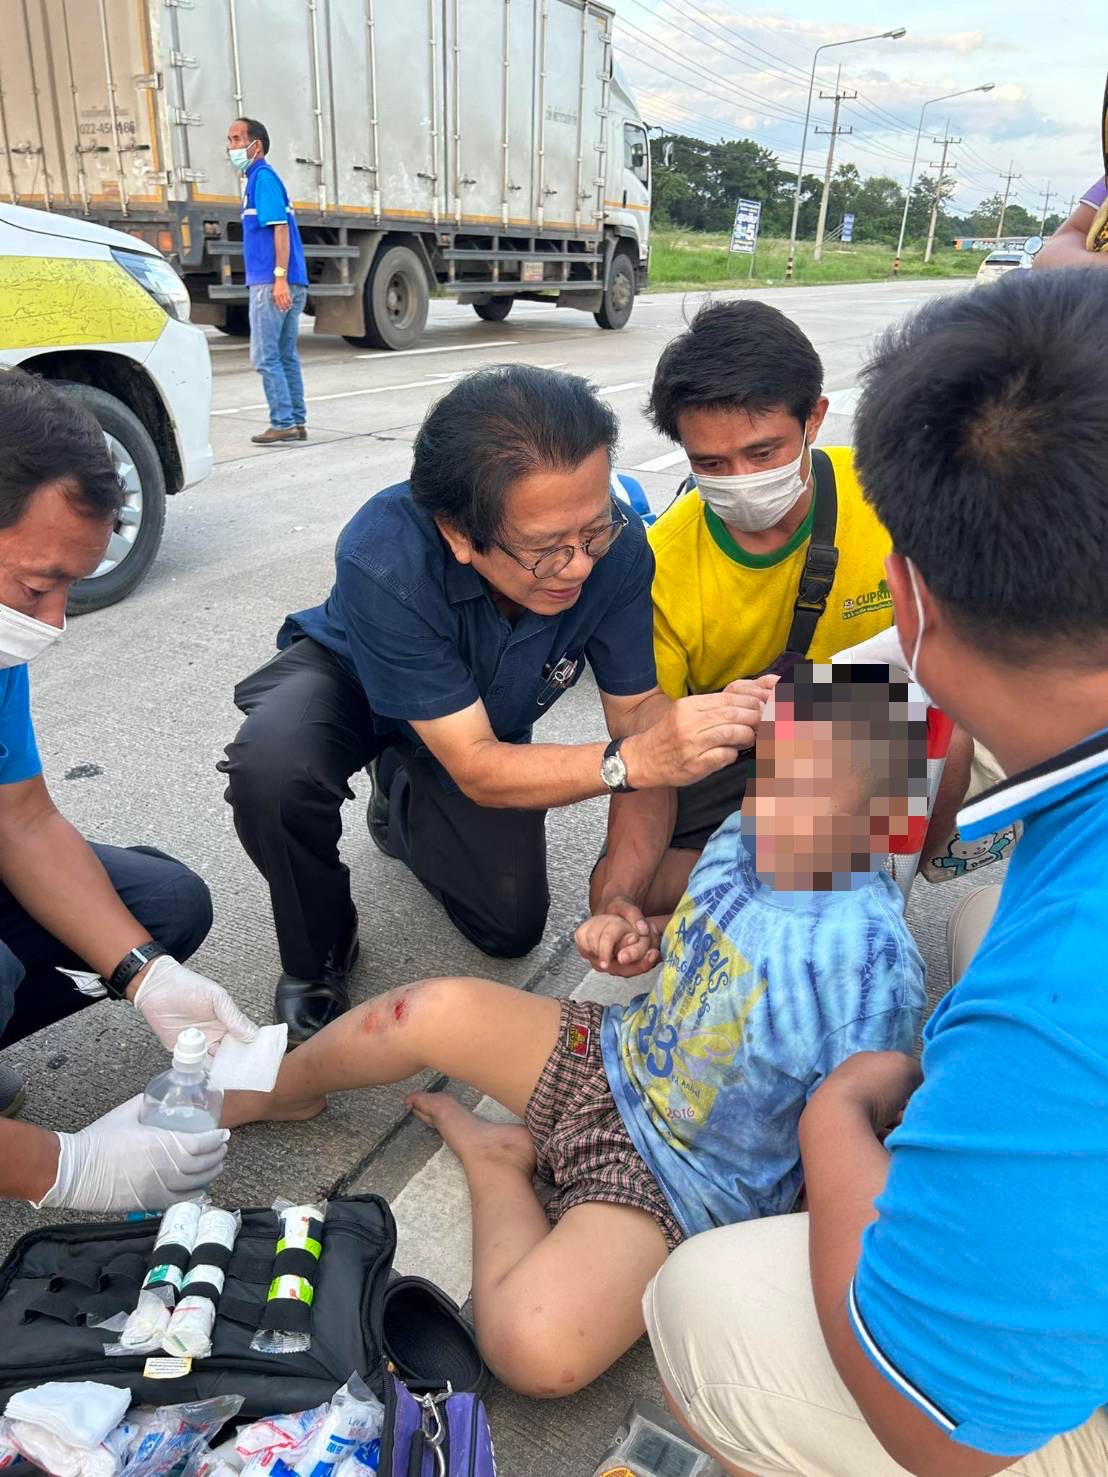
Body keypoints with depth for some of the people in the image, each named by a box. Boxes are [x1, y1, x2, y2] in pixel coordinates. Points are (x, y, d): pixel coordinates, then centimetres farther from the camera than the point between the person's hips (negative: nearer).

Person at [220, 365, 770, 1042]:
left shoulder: (616, 546, -32)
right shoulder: (382, 560, -42)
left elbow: (639, 709, -22)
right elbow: (475, 767, -38)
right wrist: (630, 760, -55)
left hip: (489, 712, 3)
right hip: (349, 679, -3)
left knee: (512, 927, 0)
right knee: (271, 769, -37)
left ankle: (403, 799, 29)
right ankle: (316, 961, -5)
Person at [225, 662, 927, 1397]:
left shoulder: (869, 965, -30)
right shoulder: (743, 839, -9)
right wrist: (631, 933, -7)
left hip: (678, 1184, -6)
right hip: (611, 1060, 6)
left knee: (536, 1348, -28)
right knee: (432, 1008, -6)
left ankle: (497, 1167, 3)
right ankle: (279, 1093, 25)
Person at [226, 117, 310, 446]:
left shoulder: (263, 176, -8)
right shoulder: (257, 178, 21)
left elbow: (280, 228, -18)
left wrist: (280, 277, -25)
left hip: (270, 282, -10)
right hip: (281, 283, 10)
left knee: (265, 356, -8)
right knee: (286, 356, 10)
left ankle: (283, 424, -6)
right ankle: (297, 423, 14)